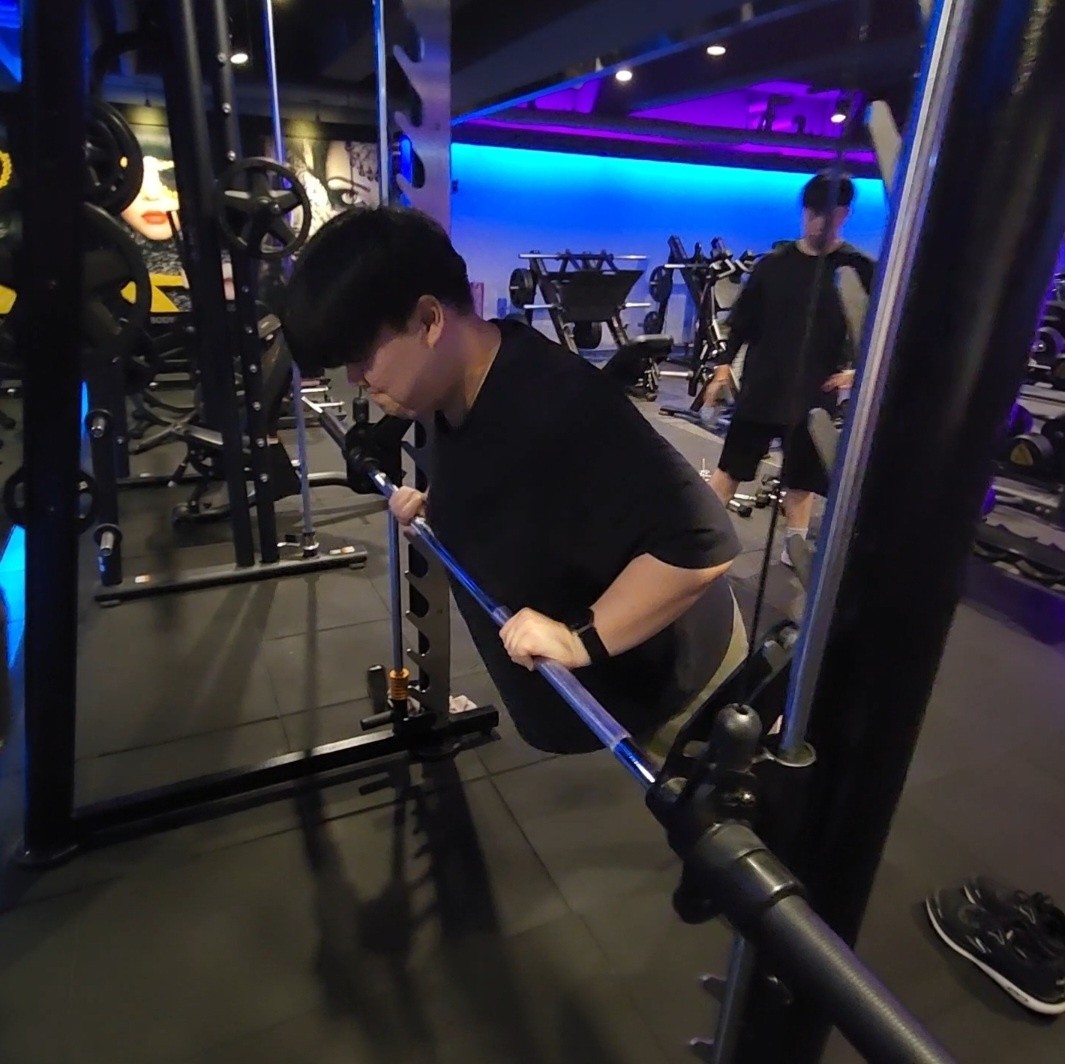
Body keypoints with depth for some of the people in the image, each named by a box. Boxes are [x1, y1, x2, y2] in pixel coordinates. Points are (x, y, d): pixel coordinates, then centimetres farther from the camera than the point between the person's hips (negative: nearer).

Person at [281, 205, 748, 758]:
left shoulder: (559, 407, -39)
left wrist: (582, 639, -35)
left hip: (672, 669, -8)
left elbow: (700, 543, -40)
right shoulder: (458, 391, -8)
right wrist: (435, 503, 4)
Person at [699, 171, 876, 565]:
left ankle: (793, 547, 26)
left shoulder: (860, 269, -2)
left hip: (815, 394, 0)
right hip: (761, 386, 0)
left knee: (802, 479, 12)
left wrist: (859, 369, -12)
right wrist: (724, 365, -1)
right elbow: (743, 320, 4)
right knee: (731, 467, 6)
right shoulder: (774, 263, 1)